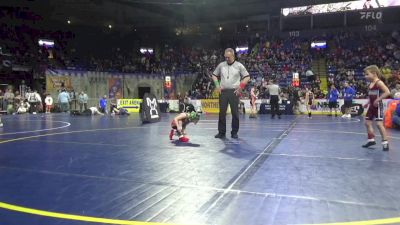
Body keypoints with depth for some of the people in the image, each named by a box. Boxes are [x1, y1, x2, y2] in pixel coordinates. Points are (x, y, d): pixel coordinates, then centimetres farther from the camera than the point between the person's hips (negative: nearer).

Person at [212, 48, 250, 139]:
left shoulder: (239, 66, 2)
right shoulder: (221, 65, 10)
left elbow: (247, 77, 3)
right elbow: (214, 75, 19)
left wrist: (240, 86, -7)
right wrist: (217, 85, 6)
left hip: (234, 92, -2)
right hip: (223, 91, 2)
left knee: (235, 113, 0)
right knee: (222, 112, 2)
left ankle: (234, 132, 9)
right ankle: (221, 132, 10)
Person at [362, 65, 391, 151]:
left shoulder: (379, 82, -15)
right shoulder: (370, 84, 10)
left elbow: (387, 92, -25)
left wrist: (378, 100, -24)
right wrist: (368, 103, 13)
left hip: (378, 106, -9)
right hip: (371, 106, 9)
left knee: (379, 124, -10)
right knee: (367, 123, 11)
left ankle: (385, 142, -2)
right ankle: (371, 140, 23)